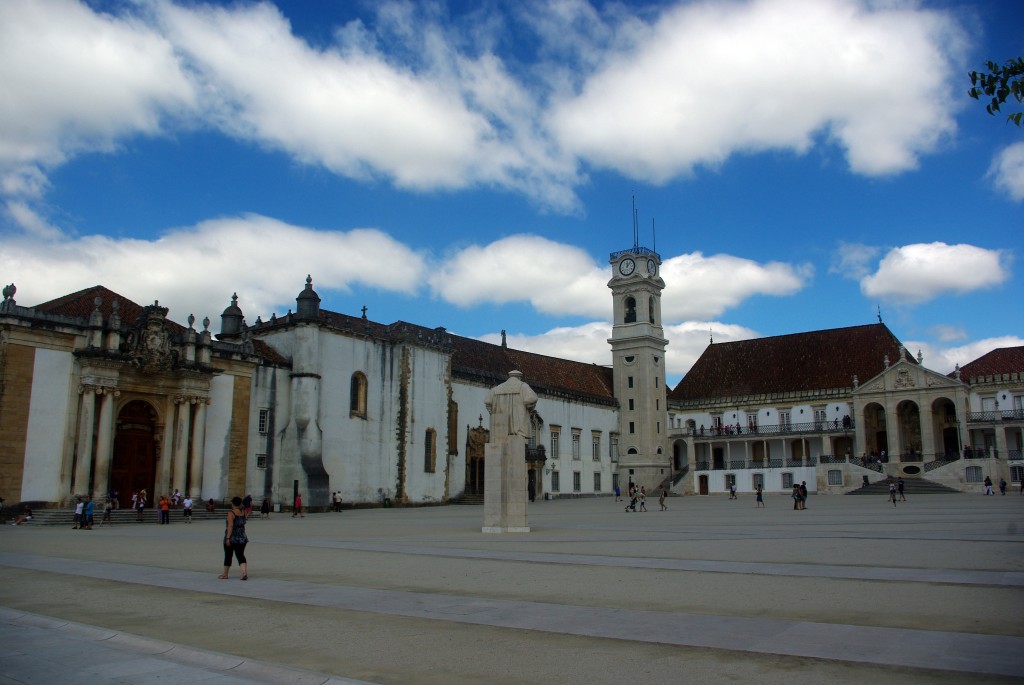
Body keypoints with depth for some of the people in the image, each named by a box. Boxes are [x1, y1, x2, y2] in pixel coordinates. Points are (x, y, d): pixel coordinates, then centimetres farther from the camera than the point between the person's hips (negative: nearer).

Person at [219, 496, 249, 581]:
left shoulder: (231, 513, -13)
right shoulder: (243, 513, 4)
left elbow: (230, 526, -20)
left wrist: (228, 538, -20)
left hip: (232, 538, -5)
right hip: (242, 538, 5)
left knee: (228, 556, 11)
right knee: (240, 555, 1)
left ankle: (225, 574, 24)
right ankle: (244, 572, -19)